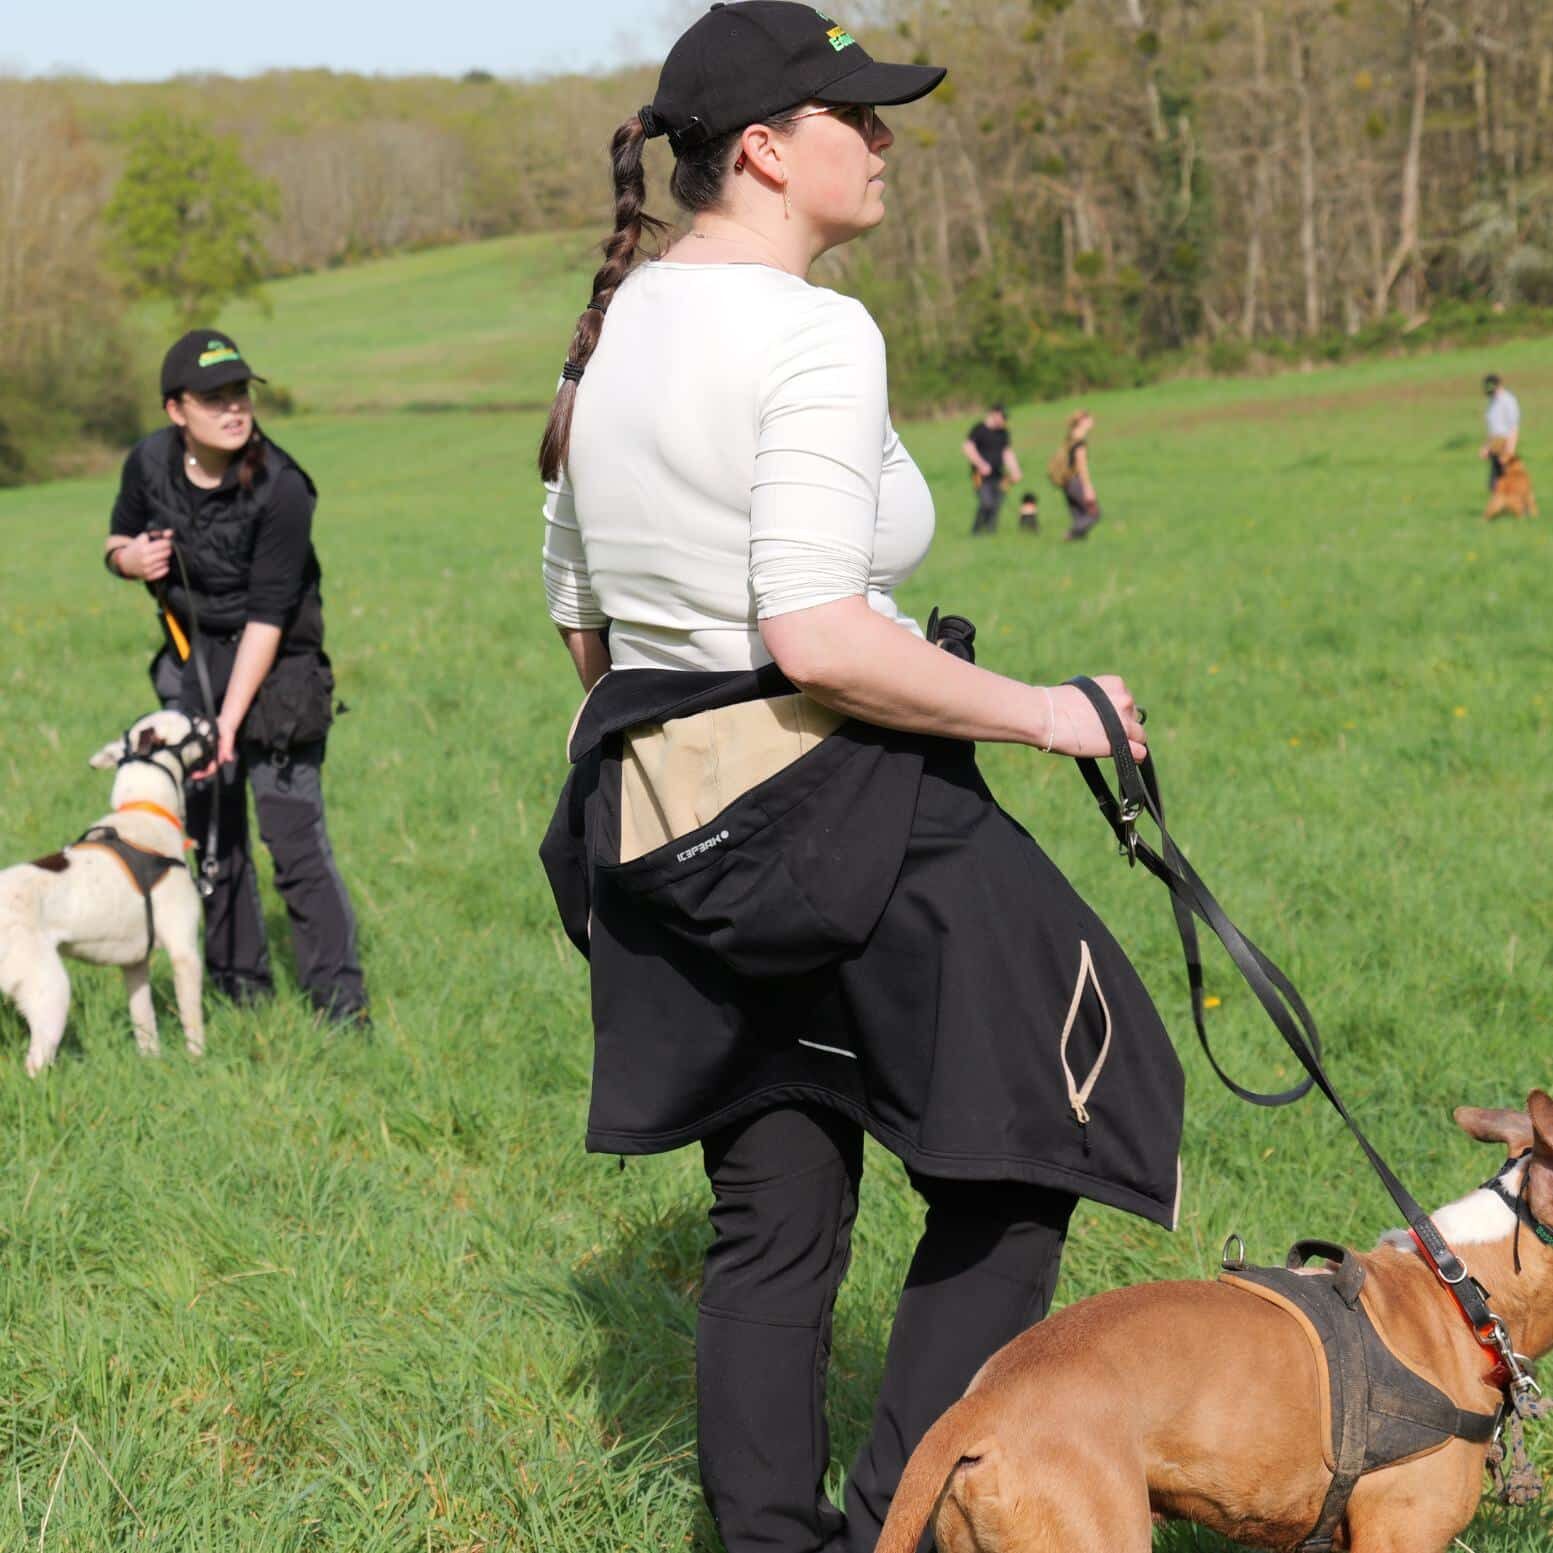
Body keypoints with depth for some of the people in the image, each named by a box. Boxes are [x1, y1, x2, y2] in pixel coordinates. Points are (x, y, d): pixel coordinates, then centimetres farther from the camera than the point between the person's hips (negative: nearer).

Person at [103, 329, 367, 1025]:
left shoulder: (282, 490, -22)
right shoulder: (150, 461, -7)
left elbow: (267, 616, -22)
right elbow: (118, 539, 12)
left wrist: (230, 722, -25)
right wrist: (131, 557, -13)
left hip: (274, 665, -5)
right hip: (190, 659, 5)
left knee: (296, 839, -10)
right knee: (210, 832, 10)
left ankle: (341, 1004, -3)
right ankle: (240, 989, 22)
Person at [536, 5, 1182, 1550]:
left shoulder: (614, 329, 10)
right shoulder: (810, 335, -17)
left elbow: (578, 610, 18)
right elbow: (816, 635, -26)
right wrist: (1041, 713, -16)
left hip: (661, 827, 8)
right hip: (840, 812, -8)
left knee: (771, 1218, 15)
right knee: (1021, 1153, 8)